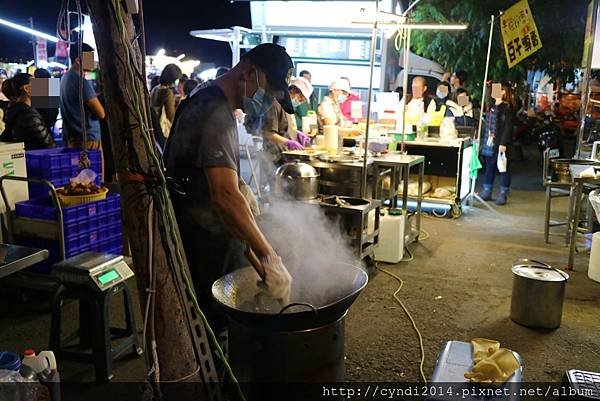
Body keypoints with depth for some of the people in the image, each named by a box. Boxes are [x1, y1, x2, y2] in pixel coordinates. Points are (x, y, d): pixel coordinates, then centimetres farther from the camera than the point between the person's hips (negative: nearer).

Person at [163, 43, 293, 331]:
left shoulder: (207, 99, 10)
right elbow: (226, 197, -36)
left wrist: (238, 185, 9)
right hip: (205, 243, -10)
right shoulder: (216, 115, -25)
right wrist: (268, 256, -39)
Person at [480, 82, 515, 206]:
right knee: (489, 167, 11)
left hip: (499, 143, -6)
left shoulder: (508, 108, -6)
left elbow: (508, 127, -12)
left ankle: (503, 195, 7)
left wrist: (503, 143, -19)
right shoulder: (492, 106, 13)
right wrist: (483, 139, 11)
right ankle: (487, 192, 19)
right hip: (489, 143, 6)